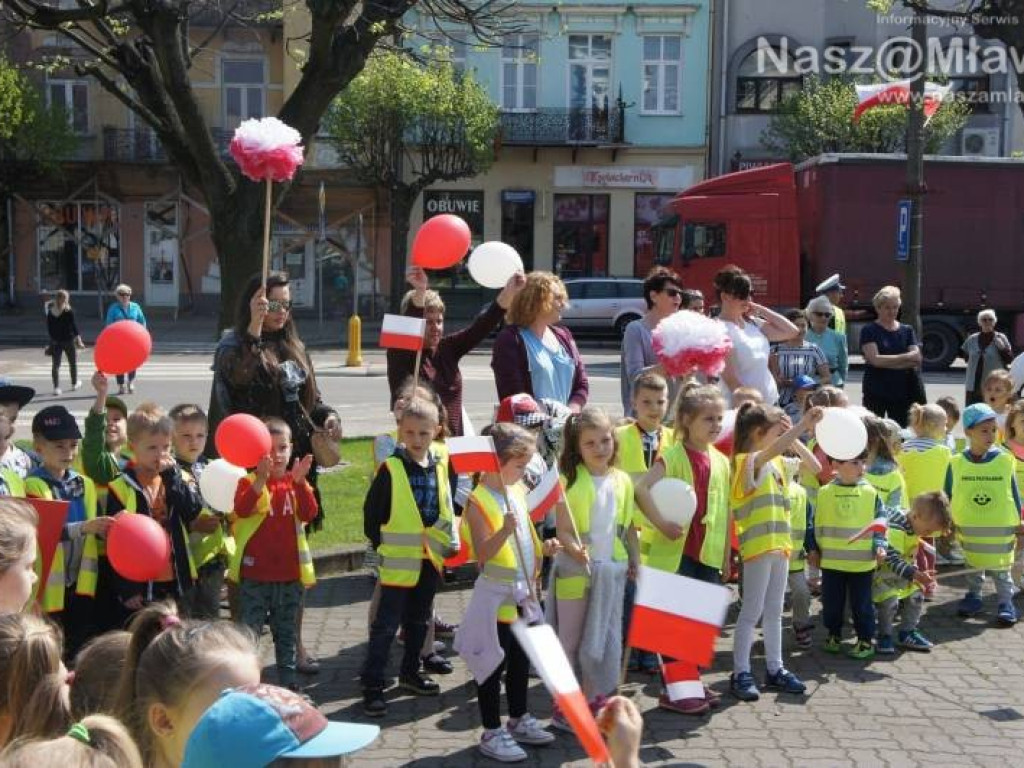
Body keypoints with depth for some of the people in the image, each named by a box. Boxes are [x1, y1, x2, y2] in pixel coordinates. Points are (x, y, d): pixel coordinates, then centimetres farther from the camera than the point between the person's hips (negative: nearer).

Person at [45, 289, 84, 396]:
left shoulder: (50, 311, 1)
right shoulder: (69, 311, -11)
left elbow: (48, 327, 6)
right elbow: (73, 326, -13)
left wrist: (52, 337, 16)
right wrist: (78, 338, -10)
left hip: (55, 341, 3)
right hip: (68, 340, -3)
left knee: (55, 365, 3)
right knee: (73, 362, 17)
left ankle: (56, 387, -5)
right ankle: (74, 384, 30)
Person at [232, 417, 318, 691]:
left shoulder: (297, 481, 5)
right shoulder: (250, 481, -5)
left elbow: (309, 514, -12)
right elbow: (241, 508, -26)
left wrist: (300, 482, -26)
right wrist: (261, 478, -37)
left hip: (289, 572, 3)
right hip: (255, 573, -3)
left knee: (286, 633, 15)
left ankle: (288, 683, 25)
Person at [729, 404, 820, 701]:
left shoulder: (776, 463, 13)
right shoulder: (747, 460, -12)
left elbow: (814, 467, 14)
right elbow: (773, 449, -31)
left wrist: (795, 438, 5)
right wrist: (802, 425, -35)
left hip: (780, 544, 8)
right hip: (757, 545, -8)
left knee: (774, 611, 15)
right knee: (751, 612, -3)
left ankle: (775, 668, 23)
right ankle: (740, 673, 3)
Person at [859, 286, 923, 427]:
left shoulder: (907, 330, 11)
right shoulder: (869, 331, 0)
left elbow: (916, 358, -2)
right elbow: (874, 359, -14)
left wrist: (886, 362, -13)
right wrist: (905, 357, -10)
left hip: (903, 392, 3)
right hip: (876, 393, -3)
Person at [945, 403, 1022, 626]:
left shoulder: (1005, 460, -10)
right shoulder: (957, 463, -9)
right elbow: (948, 495, 1)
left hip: (1001, 529, -1)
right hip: (968, 528, 1)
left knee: (1001, 569, 10)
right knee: (973, 567, 19)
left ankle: (1006, 602, 22)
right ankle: (973, 596, 35)